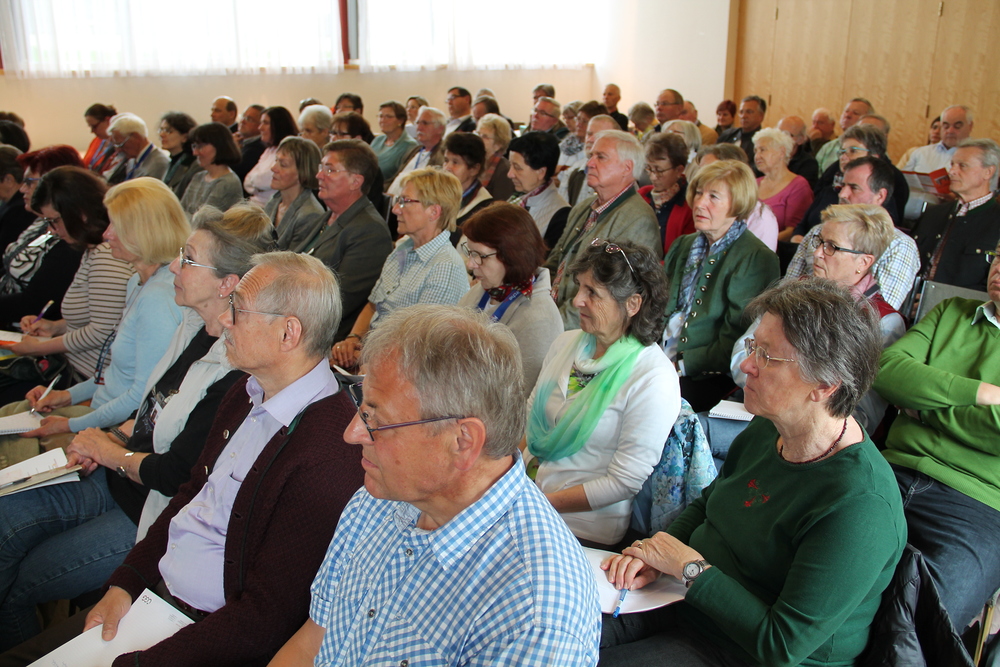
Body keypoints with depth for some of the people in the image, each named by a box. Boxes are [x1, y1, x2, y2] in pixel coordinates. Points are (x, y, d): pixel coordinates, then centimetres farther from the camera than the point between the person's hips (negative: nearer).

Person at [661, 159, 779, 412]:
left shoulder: (757, 260, -7)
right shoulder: (682, 246, 16)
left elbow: (735, 347, -11)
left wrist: (680, 363, -17)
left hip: (711, 379, -6)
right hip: (662, 361, 6)